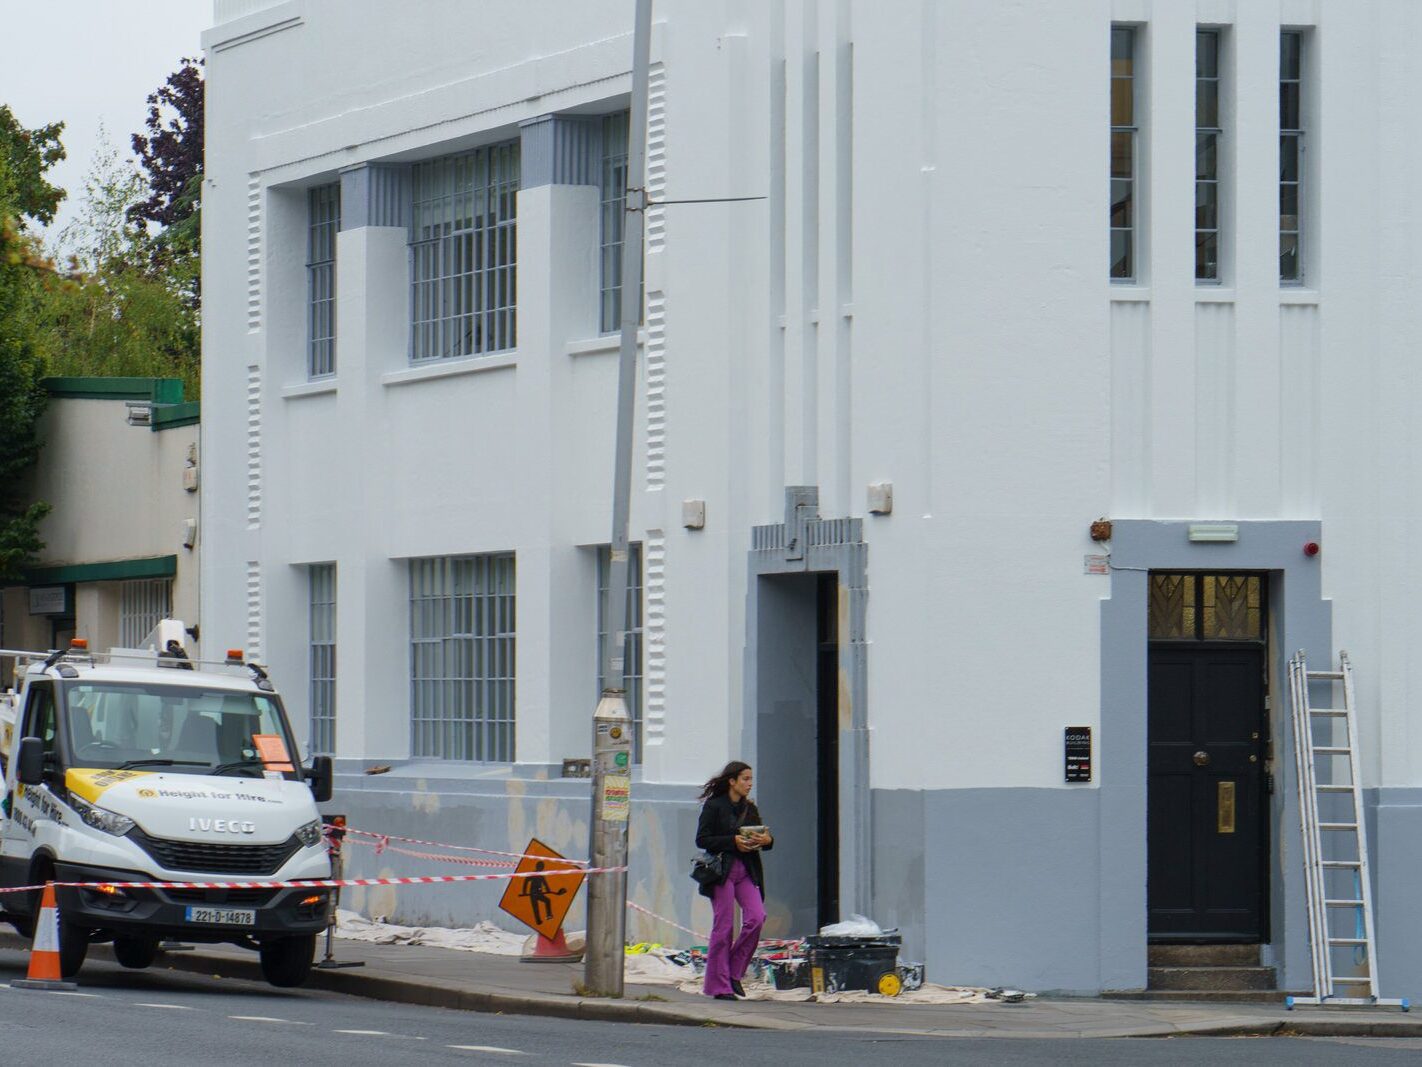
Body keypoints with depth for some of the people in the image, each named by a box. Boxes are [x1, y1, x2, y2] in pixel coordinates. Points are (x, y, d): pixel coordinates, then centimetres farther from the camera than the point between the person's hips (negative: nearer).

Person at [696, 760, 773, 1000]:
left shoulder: (749, 809, 15)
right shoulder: (713, 806, -3)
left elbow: (761, 837, 21)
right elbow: (702, 840, -9)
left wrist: (767, 840, -3)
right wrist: (733, 842, -18)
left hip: (747, 872, 6)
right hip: (721, 871, -5)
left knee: (756, 917, -11)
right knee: (723, 927, -5)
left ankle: (734, 973, 5)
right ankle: (719, 986, 3)